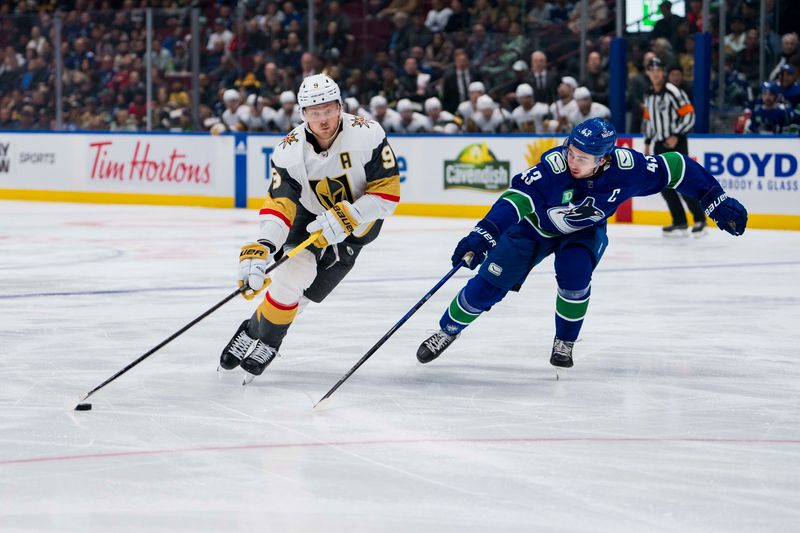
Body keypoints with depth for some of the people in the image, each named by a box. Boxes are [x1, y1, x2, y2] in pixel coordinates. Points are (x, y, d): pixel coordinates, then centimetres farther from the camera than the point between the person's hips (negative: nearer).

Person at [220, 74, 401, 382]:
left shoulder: (367, 135, -27)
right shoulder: (290, 151, -22)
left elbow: (388, 193, -23)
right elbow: (279, 206, -28)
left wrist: (346, 216, -35)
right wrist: (261, 248, -44)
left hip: (358, 221, -1)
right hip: (311, 215, 1)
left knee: (310, 289, -9)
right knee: (294, 273, -20)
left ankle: (263, 341, 9)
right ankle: (256, 332, 1)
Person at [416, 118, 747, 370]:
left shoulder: (626, 167, -32)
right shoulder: (554, 166, -39)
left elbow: (676, 168, -21)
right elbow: (518, 198, -48)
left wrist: (717, 202, -20)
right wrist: (483, 235, -62)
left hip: (584, 232, 1)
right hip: (536, 226, -1)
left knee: (574, 275, -27)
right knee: (489, 285, -4)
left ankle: (565, 342, -1)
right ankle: (447, 331, 20)